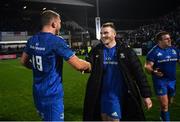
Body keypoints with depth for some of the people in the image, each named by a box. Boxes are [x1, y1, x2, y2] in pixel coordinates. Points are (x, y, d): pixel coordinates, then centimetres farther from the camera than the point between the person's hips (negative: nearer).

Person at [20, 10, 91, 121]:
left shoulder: (32, 40, 2)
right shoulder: (56, 41, -20)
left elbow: (24, 61, 16)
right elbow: (78, 65, -21)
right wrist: (89, 65, 0)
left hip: (38, 93, 8)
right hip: (52, 95, -7)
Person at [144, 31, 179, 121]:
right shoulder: (154, 51, -13)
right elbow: (147, 66, -17)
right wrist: (153, 72, -36)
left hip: (172, 80, 6)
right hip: (160, 80, -6)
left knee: (169, 102, 21)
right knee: (164, 104, -4)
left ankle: (162, 116, 46)